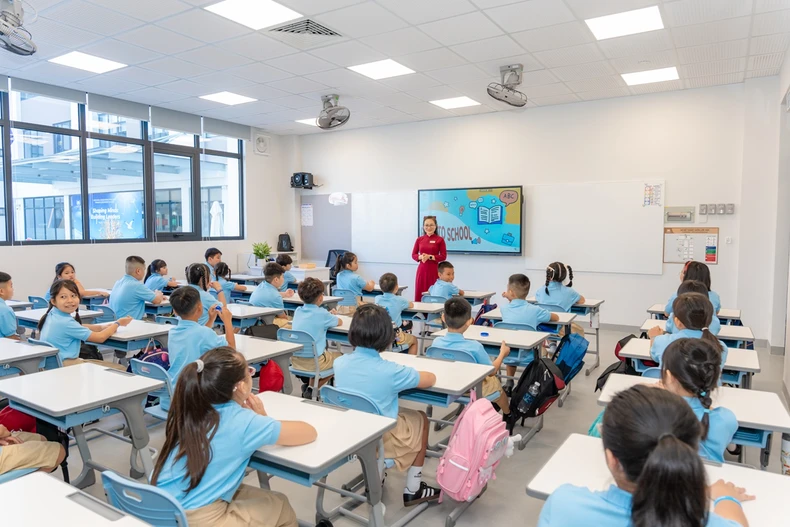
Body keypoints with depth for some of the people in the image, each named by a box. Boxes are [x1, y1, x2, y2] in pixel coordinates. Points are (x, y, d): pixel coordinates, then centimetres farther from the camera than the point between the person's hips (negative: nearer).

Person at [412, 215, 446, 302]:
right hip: (422, 269, 3)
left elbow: (443, 256, -4)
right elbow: (413, 255, 10)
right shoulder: (419, 239, 7)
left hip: (434, 269, -3)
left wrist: (429, 257, -15)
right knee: (419, 294, 2)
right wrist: (420, 257, -11)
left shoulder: (440, 240, -2)